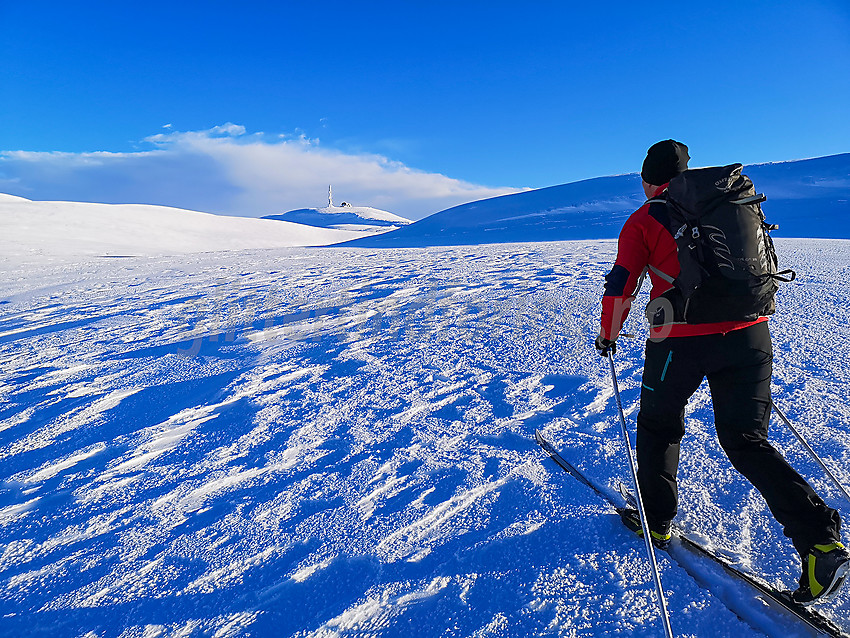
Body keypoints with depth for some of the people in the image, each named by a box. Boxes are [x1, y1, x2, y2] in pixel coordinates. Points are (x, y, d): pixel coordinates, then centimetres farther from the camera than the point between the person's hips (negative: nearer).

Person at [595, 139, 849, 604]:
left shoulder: (643, 221, 2)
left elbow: (620, 286, -3)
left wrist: (608, 335, 12)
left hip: (682, 340, -4)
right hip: (751, 334, 5)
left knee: (658, 425, 18)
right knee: (746, 440, 13)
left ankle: (655, 521, 28)